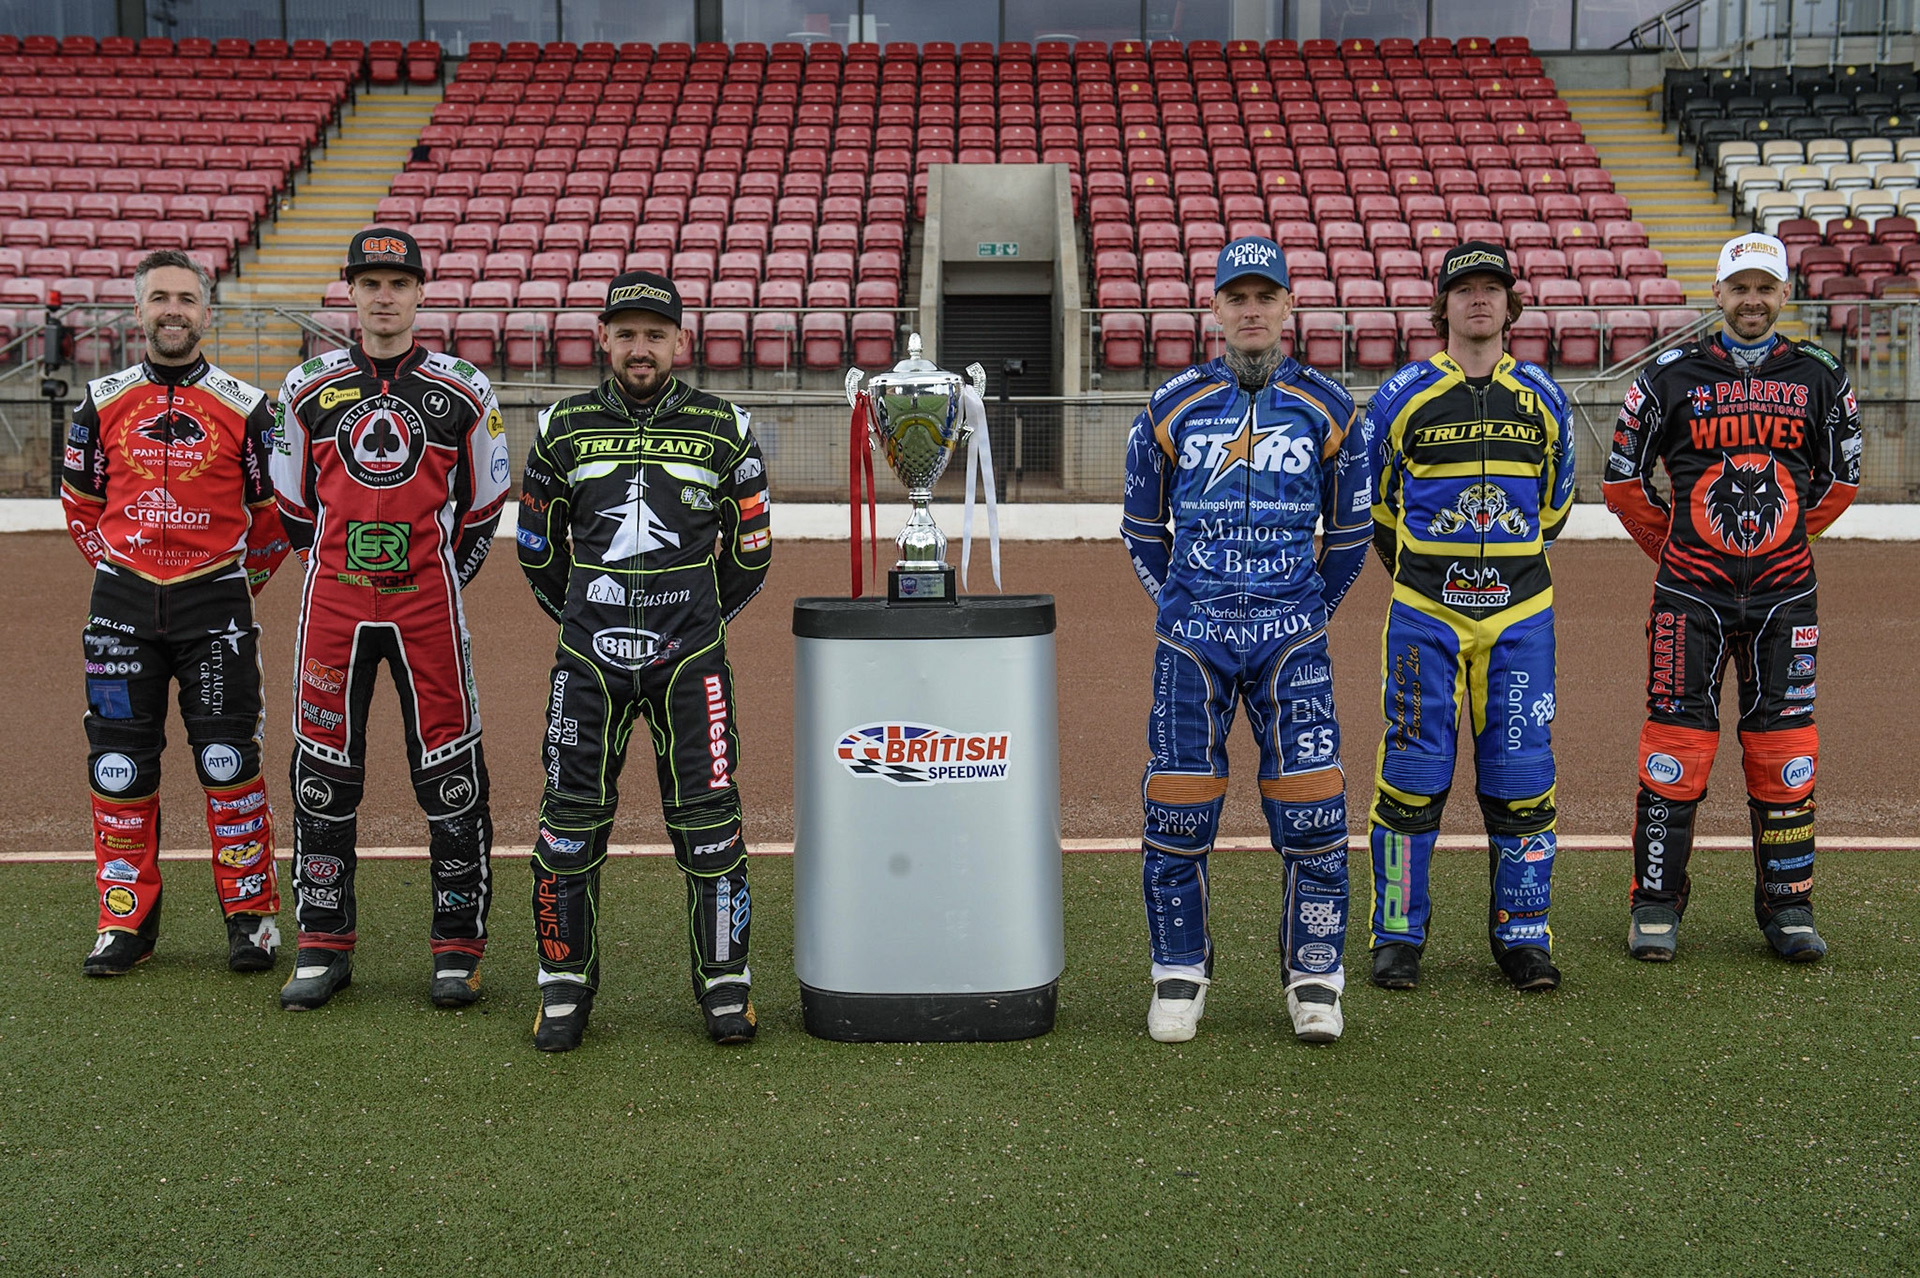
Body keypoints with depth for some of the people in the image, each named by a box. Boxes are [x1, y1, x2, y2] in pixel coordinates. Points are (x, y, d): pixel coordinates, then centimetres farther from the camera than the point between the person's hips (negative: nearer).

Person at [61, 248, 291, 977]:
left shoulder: (245, 406, 1)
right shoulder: (103, 402, 5)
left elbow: (275, 509, 9)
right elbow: (80, 501, 16)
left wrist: (242, 583, 8)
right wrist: (119, 571, 12)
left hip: (215, 602, -2)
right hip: (123, 603, 2)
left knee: (229, 760, -3)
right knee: (119, 765, 3)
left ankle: (250, 916, 9)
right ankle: (127, 920, 14)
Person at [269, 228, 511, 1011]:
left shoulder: (464, 391, 2)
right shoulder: (307, 389, 6)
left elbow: (482, 504, 10)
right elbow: (295, 500, 15)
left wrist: (442, 579, 8)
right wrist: (337, 571, 12)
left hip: (427, 601, -1)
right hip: (333, 601, 2)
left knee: (450, 769, -2)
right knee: (323, 771, 4)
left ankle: (458, 947, 9)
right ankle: (323, 946, 15)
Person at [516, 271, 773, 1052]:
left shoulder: (723, 430, 3)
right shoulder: (564, 428, 6)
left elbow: (751, 549, 13)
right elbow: (538, 547, 17)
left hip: (688, 661, -1)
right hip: (589, 659, 1)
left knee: (708, 817, -1)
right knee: (571, 818, 2)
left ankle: (725, 984, 11)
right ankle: (565, 987, 15)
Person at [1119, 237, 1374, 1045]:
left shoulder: (1327, 410, 4)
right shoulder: (1171, 408, 4)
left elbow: (1350, 531, 15)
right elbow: (1141, 528, 15)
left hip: (1290, 642, 0)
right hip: (1191, 640, 0)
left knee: (1312, 811, -4)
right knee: (1176, 813, 1)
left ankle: (1314, 981, 9)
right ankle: (1179, 978, 15)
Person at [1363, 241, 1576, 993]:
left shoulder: (1543, 399, 7)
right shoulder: (1401, 396, 0)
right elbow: (1374, 500, 12)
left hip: (1519, 616, 2)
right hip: (1424, 617, -2)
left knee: (1521, 780, 2)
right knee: (1413, 776, -1)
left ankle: (1523, 936, 14)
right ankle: (1397, 938, 10)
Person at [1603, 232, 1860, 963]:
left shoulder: (1818, 379, 8)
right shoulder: (1672, 377, 2)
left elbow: (1840, 479, 19)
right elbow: (1624, 478, 8)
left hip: (1784, 593, 2)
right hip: (1692, 594, -2)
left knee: (1785, 747, 3)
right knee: (1676, 742, -3)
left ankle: (1787, 907, 14)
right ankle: (1655, 904, 7)